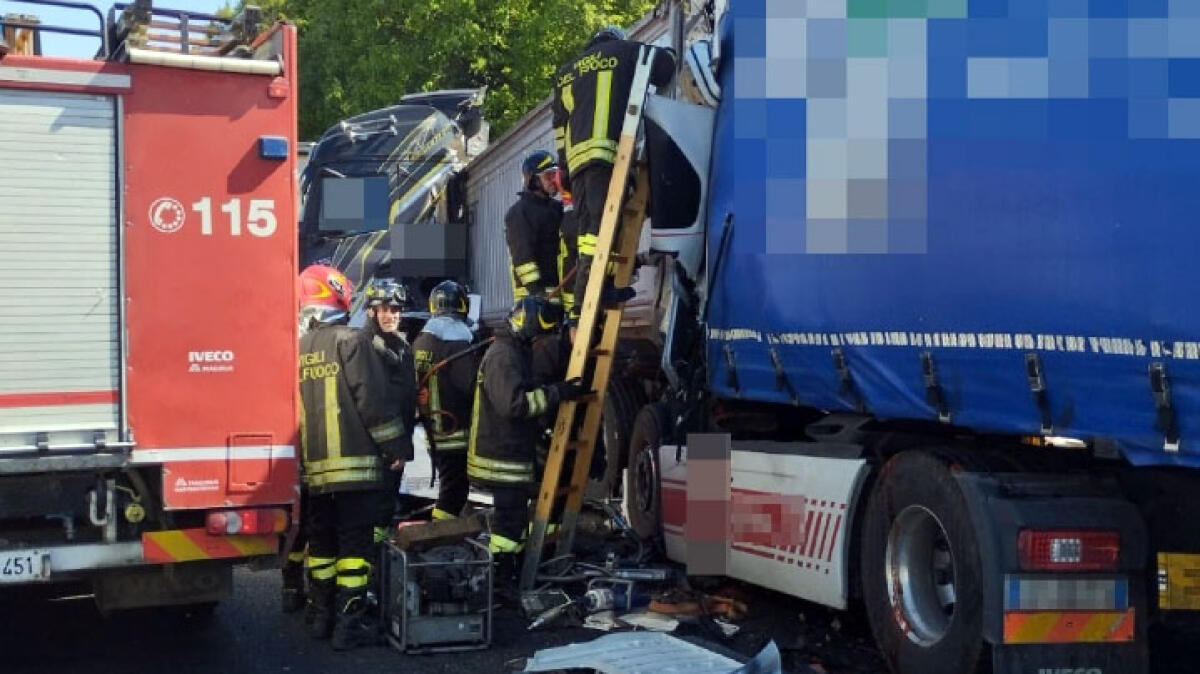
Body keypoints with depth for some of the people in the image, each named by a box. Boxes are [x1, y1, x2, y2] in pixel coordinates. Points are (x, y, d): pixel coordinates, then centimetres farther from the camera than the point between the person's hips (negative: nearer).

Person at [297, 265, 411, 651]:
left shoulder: (298, 349, 11)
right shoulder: (351, 341, -9)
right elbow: (373, 400, -13)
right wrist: (396, 446, -6)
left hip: (314, 467, 6)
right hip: (355, 463, -6)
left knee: (321, 542, 15)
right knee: (354, 543, -2)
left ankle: (321, 617, 21)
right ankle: (349, 623, -3)